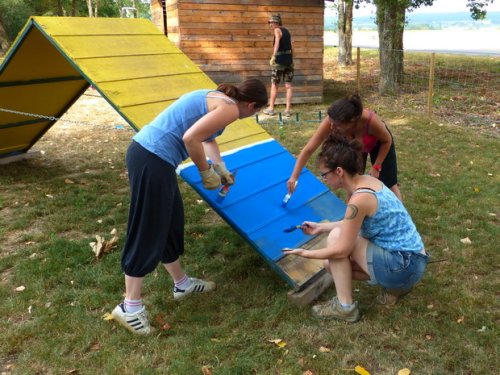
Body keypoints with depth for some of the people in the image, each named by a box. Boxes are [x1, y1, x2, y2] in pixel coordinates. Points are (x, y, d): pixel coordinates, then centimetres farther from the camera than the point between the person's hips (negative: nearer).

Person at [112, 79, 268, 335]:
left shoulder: (215, 97, 21)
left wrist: (221, 168, 40)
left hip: (144, 151, 10)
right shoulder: (229, 109, -9)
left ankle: (181, 283, 37)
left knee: (170, 222, 20)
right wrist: (207, 172, -6)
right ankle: (130, 307, 11)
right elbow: (191, 138, -21)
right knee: (147, 234, -1)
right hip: (153, 161, -10)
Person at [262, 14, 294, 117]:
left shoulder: (277, 30, -7)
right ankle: (288, 110, 3)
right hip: (289, 60, 6)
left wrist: (273, 56, -36)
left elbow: (277, 42, -25)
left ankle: (271, 108, 14)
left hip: (279, 60, -6)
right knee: (288, 86, 3)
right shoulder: (287, 31, 16)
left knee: (274, 85, 6)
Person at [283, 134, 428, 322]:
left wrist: (306, 253, -8)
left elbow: (342, 250, -20)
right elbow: (353, 224, 16)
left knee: (336, 236, -12)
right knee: (331, 264, 9)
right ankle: (394, 286, 13)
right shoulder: (366, 181, 1)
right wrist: (321, 227, 17)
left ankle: (345, 307, -3)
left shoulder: (360, 199, -27)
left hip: (404, 267, -9)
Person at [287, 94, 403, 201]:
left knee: (388, 185, 5)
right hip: (354, 146, 2)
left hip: (378, 143, -2)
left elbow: (387, 141, -22)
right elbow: (308, 150, -35)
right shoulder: (332, 122, -41)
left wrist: (376, 167, -19)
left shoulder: (370, 120, -46)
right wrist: (294, 177, -38)